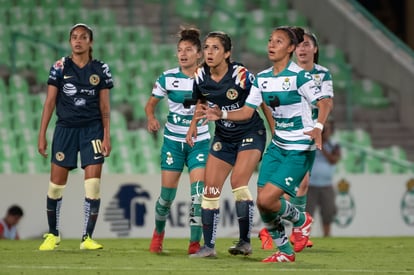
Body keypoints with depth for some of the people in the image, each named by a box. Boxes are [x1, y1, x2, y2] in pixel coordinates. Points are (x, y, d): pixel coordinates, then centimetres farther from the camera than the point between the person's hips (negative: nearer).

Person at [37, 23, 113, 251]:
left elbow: (104, 106, 6)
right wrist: (42, 135, -1)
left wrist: (107, 136, -1)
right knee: (56, 185, 1)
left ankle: (87, 237, -3)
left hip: (92, 130, 0)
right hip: (65, 129, 0)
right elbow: (50, 102, 3)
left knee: (93, 184, -9)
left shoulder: (100, 69, 4)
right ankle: (53, 234, 17)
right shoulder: (60, 67, 3)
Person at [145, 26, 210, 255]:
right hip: (173, 141, 1)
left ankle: (195, 243, -8)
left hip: (199, 141, -1)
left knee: (198, 192, -14)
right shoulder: (168, 78, -3)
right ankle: (158, 233, 30)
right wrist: (151, 118, -16)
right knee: (167, 193, 3)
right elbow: (151, 104, 5)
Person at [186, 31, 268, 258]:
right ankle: (208, 246, 7)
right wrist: (193, 125, 2)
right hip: (223, 137, 6)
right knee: (211, 189, 0)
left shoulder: (241, 76, -21)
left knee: (238, 182, -21)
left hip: (250, 133, -6)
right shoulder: (201, 77, -6)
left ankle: (245, 241, -9)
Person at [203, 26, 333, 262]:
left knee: (266, 199, -16)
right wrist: (222, 114, -8)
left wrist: (318, 127, -35)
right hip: (278, 146, 7)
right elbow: (247, 111, 8)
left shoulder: (299, 75, -14)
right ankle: (285, 252, 19)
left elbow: (325, 103, -19)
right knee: (263, 203, 1)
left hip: (300, 149, -7)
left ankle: (301, 220, 14)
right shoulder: (262, 78, 6)